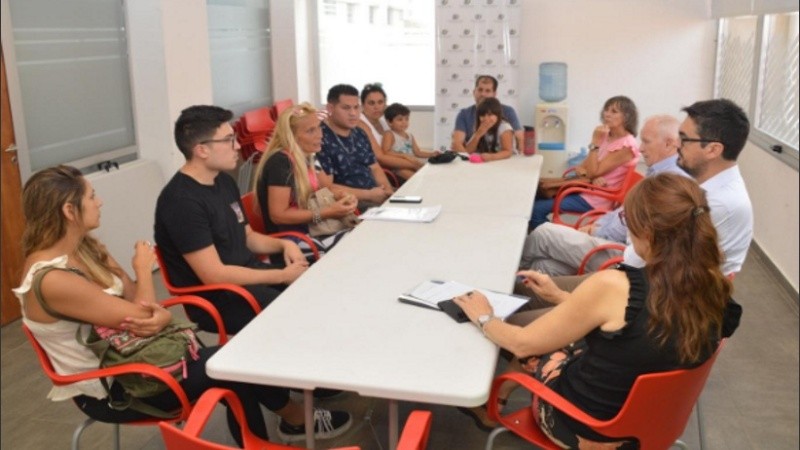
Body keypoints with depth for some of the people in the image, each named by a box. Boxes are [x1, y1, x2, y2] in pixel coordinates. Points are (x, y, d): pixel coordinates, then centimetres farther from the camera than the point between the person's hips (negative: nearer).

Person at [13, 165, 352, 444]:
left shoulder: (85, 247, 0)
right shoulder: (51, 280, -28)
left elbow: (135, 300, 0)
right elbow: (140, 316, -24)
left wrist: (160, 316, -24)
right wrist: (144, 268, -7)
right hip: (105, 388, -7)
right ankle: (298, 420, 16)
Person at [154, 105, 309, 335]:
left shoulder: (224, 181, 8)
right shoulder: (181, 201, -20)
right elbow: (214, 275, -23)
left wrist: (283, 244, -1)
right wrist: (283, 276, -18)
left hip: (248, 275, 9)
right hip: (215, 298, -9)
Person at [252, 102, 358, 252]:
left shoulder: (305, 157, 7)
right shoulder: (280, 162, -18)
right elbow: (278, 215, -21)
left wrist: (342, 197, -3)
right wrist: (328, 212, -21)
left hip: (311, 230, 8)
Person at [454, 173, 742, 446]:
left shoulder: (614, 286, -32)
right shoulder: (713, 292, -14)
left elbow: (523, 343, -18)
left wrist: (484, 318, 2)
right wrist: (561, 298, 12)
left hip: (584, 428, -5)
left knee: (533, 350, 21)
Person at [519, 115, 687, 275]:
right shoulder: (657, 173, 15)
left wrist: (598, 232, -9)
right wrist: (596, 226, 8)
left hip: (622, 253, -10)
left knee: (545, 233, -6)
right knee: (546, 265, -3)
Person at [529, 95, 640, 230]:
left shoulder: (626, 145, -17)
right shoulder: (607, 136, 9)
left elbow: (593, 172, -20)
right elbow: (582, 167, 7)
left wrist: (595, 143, -22)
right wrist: (589, 176, -16)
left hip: (596, 199, -9)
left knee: (537, 209, -18)